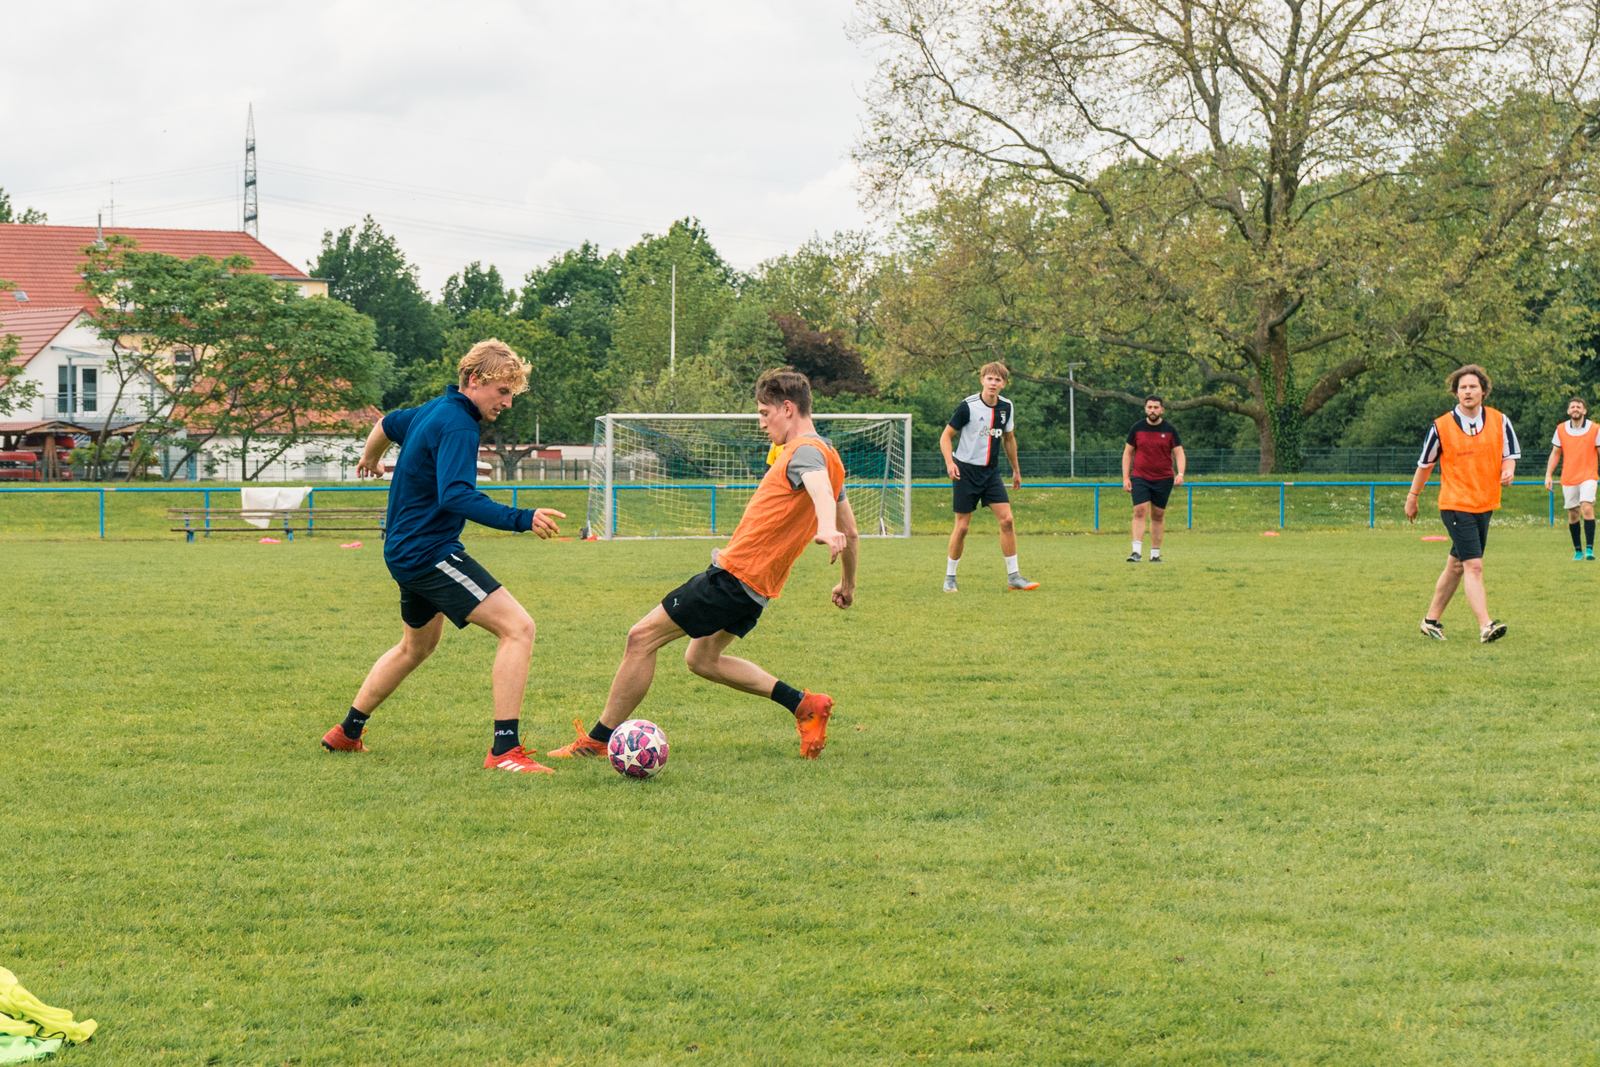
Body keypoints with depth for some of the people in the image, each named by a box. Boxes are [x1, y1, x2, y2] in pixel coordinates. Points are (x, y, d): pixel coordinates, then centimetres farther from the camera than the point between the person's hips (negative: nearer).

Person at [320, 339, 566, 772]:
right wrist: (521, 519, -41)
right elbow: (456, 496, -34)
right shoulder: (457, 425, -20)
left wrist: (371, 460, 53)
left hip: (406, 553, 11)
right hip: (430, 553, -11)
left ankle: (347, 732, 41)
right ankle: (504, 749, -24)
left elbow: (388, 424, 31)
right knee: (518, 627, -19)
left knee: (417, 645, 31)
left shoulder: (435, 410, 11)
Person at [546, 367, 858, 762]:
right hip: (755, 588, 10)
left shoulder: (805, 451, -16)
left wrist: (825, 527, -60)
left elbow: (819, 485, -40)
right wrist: (848, 583, 37)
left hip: (734, 575, -10)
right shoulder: (826, 457, 15)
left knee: (642, 638, -7)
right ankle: (804, 704, 14)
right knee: (701, 659, 21)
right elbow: (850, 529, 24)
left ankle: (599, 739, -2)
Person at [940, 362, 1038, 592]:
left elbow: (1009, 439, 19)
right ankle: (950, 577, 13)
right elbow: (946, 436, -7)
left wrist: (1016, 470, 23)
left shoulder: (1007, 407, 3)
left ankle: (1013, 576, -1)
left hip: (991, 472, 4)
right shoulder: (968, 406, -12)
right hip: (966, 471, -4)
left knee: (1007, 520, -7)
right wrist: (949, 462, -22)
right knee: (962, 526, -2)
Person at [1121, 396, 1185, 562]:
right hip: (1140, 478, 0)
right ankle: (1136, 552, -20)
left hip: (1163, 479, 1)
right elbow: (1128, 453, 9)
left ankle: (1155, 554, 13)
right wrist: (1125, 478, 2)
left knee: (1158, 516, 6)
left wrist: (1180, 474, -16)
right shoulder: (1137, 428, 3)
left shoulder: (1170, 430, 2)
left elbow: (1179, 453, 1)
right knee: (1140, 512, -14)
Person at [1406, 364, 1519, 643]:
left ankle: (1432, 620, 27)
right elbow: (1425, 464, 7)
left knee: (1456, 565, 13)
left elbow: (1510, 455, 13)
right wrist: (1412, 497, 15)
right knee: (1474, 566, -16)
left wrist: (1508, 471, -11)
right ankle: (1485, 626, -21)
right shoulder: (1441, 426, -6)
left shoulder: (1499, 421, 2)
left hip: (1485, 504, 5)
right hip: (1455, 505, -5)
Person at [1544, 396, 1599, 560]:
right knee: (1573, 514, 4)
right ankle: (1577, 550, 18)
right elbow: (1555, 453, 11)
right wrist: (1548, 475, 4)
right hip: (1568, 479, 3)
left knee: (1587, 508, -20)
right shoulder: (1561, 430, 4)